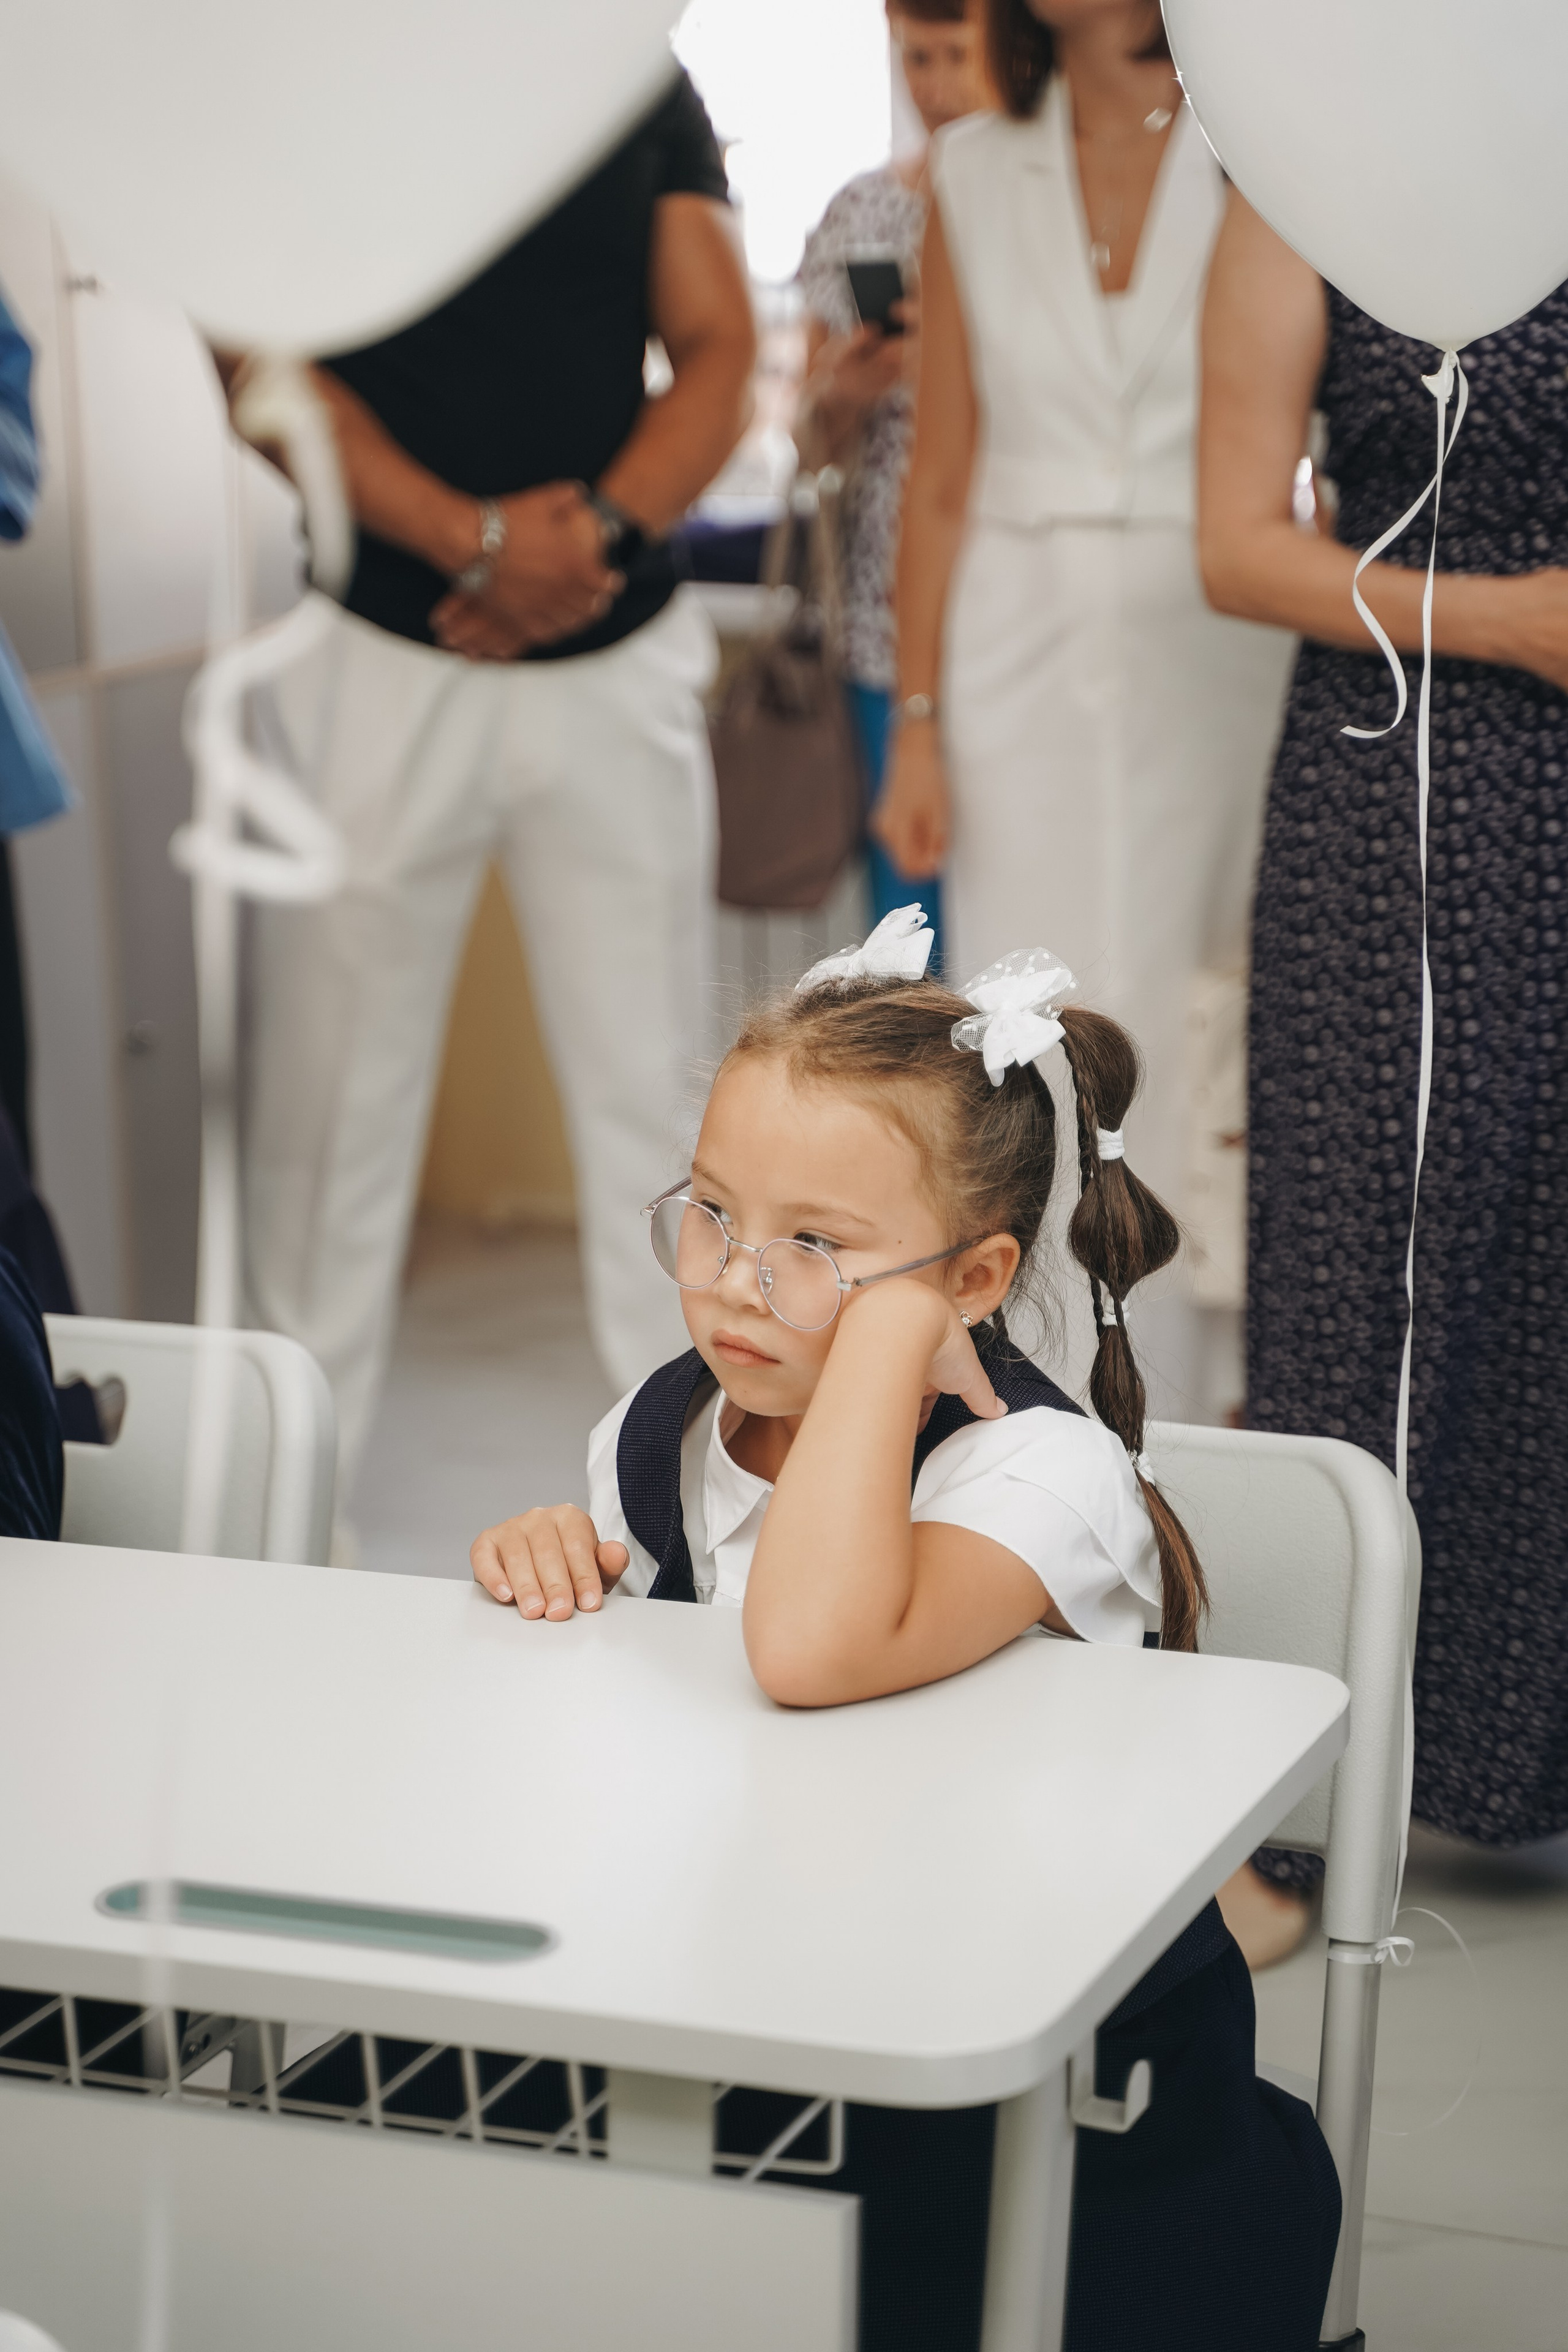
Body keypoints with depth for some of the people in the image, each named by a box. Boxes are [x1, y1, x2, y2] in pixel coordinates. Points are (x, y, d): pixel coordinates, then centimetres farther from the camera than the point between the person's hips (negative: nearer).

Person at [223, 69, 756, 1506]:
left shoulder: (647, 95, 10)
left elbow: (720, 354, 4)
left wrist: (598, 529, -14)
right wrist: (479, 538, -19)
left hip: (620, 658, 3)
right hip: (384, 658, -2)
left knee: (654, 1080, 6)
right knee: (335, 1077, 1)